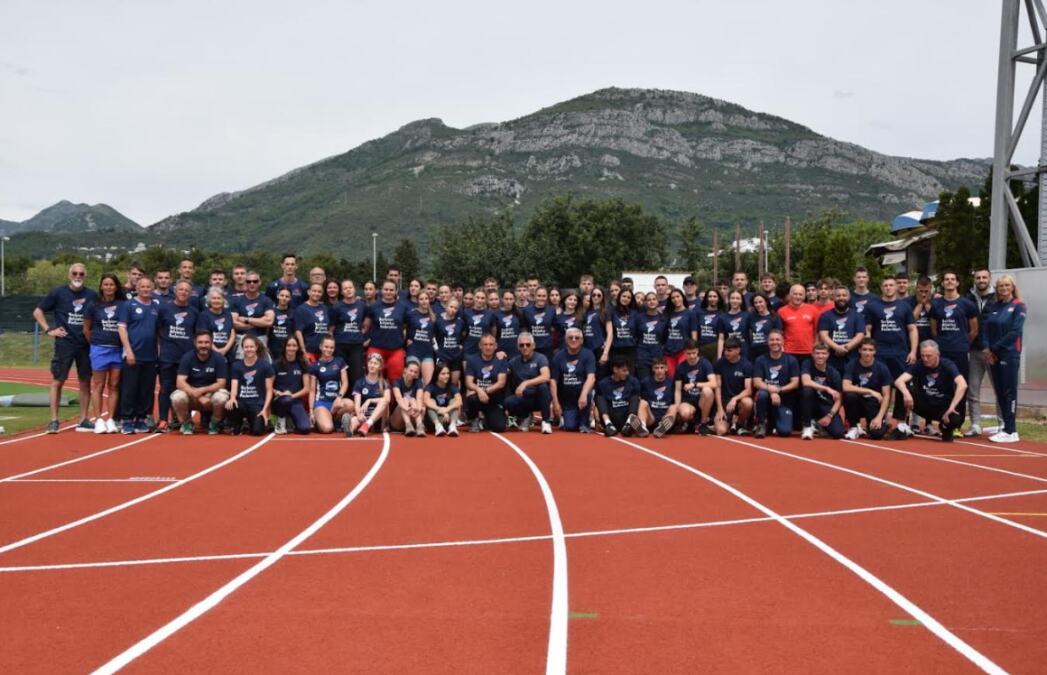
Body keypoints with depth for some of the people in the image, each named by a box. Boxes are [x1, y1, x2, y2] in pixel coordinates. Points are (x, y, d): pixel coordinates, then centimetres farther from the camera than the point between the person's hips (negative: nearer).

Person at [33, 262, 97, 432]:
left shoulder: (92, 295, 5)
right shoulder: (58, 293, 0)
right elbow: (37, 312, 5)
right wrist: (48, 330, -4)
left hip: (86, 345, 2)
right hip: (64, 344, -2)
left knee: (85, 382, 5)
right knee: (58, 381, -1)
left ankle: (83, 420, 12)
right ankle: (54, 420, 4)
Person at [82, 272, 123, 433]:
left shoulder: (122, 305, 2)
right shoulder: (94, 305, 1)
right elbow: (86, 329, 8)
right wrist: (95, 344, 7)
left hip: (118, 350, 1)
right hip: (100, 349, -1)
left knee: (114, 386, 5)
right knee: (98, 385, 2)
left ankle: (111, 420, 10)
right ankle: (99, 420, 5)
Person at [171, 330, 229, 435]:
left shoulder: (219, 358, -11)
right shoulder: (187, 357, -10)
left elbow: (221, 383, -12)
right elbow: (180, 382, -19)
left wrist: (202, 390, -27)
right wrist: (198, 396, -32)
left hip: (212, 392, 0)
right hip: (191, 393, 0)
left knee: (221, 397, -34)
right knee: (177, 397, -32)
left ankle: (214, 424, -1)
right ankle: (186, 423, 0)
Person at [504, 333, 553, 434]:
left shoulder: (540, 358, -8)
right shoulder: (514, 361, 7)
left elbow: (545, 377, -26)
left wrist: (525, 383, -35)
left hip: (540, 397, -3)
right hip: (523, 398, 3)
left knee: (543, 386, -36)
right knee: (509, 402, -28)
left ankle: (546, 421, -18)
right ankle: (524, 417, 8)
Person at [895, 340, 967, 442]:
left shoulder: (947, 365, -13)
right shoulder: (918, 365, -6)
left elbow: (962, 385, -30)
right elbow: (899, 381, -21)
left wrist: (951, 407, -38)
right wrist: (906, 393, -43)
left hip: (944, 406, -2)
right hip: (924, 404, 2)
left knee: (956, 420, -36)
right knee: (904, 388, -24)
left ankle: (945, 428, 4)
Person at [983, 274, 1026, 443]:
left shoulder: (1018, 306, -3)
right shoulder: (994, 306, 13)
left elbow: (1015, 332, -11)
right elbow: (987, 328, 9)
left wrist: (995, 348, -10)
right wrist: (987, 348, -6)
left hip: (1009, 354, -6)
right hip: (993, 355, 6)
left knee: (1009, 392, -6)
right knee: (999, 392, 7)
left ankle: (1010, 431, -5)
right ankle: (1007, 427, 13)